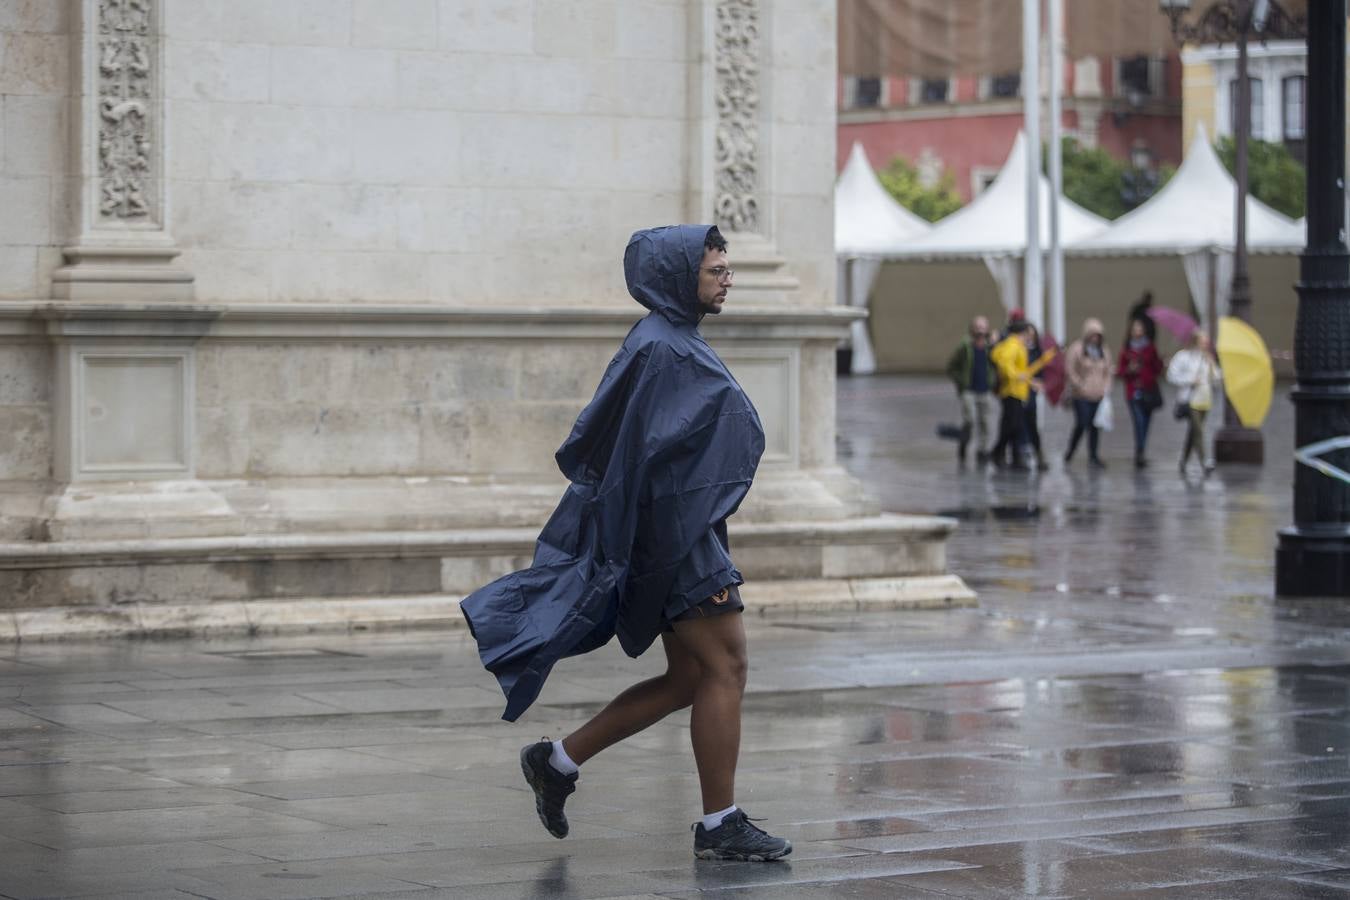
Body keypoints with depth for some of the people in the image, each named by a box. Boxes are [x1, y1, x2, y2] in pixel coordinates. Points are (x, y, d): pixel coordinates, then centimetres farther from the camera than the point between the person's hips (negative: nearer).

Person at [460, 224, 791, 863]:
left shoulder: (673, 343, 16)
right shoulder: (660, 350, -15)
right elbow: (657, 453, -21)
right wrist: (692, 558, -22)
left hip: (686, 532, 10)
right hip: (676, 533, -10)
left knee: (687, 679, 12)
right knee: (725, 666, -6)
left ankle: (558, 761, 18)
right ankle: (720, 825, 0)